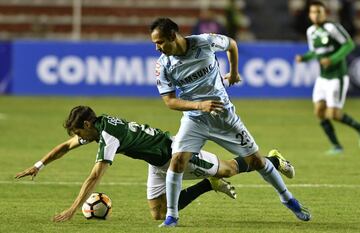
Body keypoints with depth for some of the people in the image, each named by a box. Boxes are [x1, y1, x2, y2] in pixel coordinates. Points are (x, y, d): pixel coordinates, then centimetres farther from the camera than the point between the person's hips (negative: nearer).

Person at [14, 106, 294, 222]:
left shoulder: (108, 136, -31)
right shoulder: (95, 128, -3)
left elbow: (94, 177, -38)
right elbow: (65, 146, 12)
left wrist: (73, 209, -40)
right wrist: (38, 166, 7)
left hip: (175, 152, -8)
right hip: (159, 163, 8)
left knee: (228, 169, 6)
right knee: (159, 214, 6)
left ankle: (273, 160, 29)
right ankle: (211, 184, 21)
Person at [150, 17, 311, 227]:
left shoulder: (205, 42, -17)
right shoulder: (163, 66, -14)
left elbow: (231, 44, 4)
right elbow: (170, 101, -11)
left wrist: (234, 72, 17)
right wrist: (199, 105, -26)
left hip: (224, 114, 0)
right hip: (194, 120, 0)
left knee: (255, 160, 4)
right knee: (178, 160, -19)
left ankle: (288, 199, 23)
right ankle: (172, 216, -6)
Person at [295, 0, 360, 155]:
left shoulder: (332, 27, -17)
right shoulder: (311, 31, 6)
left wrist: (332, 59, -25)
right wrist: (303, 58, -1)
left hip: (337, 78, -7)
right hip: (322, 78, 7)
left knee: (333, 115, -10)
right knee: (319, 111, -3)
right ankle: (336, 146, 9)